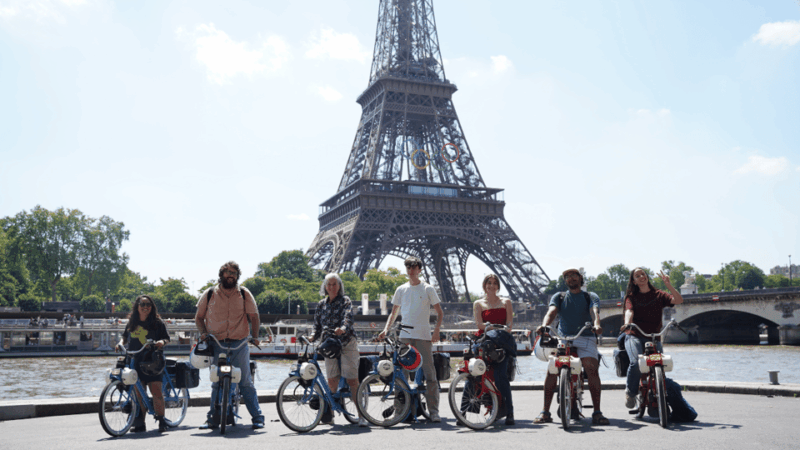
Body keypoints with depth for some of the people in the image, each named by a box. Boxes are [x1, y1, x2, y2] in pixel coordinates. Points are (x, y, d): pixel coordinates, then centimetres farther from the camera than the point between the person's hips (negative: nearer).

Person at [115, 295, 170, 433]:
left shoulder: (158, 322, 5)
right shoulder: (131, 323, 14)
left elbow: (166, 338, 6)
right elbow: (125, 336, 25)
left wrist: (162, 342, -16)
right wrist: (121, 343, 5)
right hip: (135, 362, 3)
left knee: (156, 391, -10)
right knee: (138, 393, 4)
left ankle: (161, 421, -1)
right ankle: (140, 423, 13)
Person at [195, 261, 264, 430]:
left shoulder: (244, 294, 5)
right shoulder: (209, 294, 6)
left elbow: (254, 316, 7)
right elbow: (199, 317, 13)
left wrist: (255, 336, -7)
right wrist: (203, 332, -4)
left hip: (240, 344, -1)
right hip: (216, 344, 1)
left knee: (245, 382, -3)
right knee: (216, 383, 7)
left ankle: (257, 417, 2)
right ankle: (213, 419, 16)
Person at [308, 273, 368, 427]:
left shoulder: (345, 300, -1)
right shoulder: (322, 304, 13)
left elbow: (348, 317, -18)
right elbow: (318, 324, 16)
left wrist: (343, 328, -38)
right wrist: (313, 337, -3)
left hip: (346, 344, -4)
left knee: (352, 380, -7)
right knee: (331, 381, 5)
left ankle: (361, 415, -4)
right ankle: (329, 414, 16)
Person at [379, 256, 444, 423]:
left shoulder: (428, 289, 5)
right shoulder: (401, 290, 13)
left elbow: (439, 312, 6)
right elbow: (394, 313, 20)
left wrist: (436, 331, -10)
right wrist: (386, 329, 4)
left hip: (424, 336, -3)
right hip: (405, 336, 3)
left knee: (430, 374, -5)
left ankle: (434, 411, -1)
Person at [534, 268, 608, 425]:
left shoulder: (591, 297, 14)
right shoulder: (559, 297, 18)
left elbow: (595, 311, -7)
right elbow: (551, 311, -1)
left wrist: (597, 324, -30)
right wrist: (544, 325, -24)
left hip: (585, 337, -1)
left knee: (592, 368, -23)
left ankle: (597, 412, -17)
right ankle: (545, 412, -13)